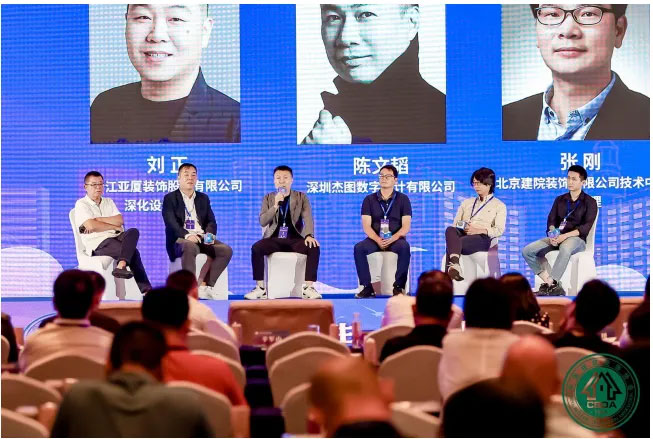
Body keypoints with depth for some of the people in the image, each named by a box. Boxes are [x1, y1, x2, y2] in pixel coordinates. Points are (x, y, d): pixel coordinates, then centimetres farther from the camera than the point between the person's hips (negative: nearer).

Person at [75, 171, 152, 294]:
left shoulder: (108, 202, 22)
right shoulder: (81, 204, 3)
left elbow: (120, 220, 4)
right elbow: (91, 226, -14)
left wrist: (97, 220, -7)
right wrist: (114, 227, -3)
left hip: (116, 237, 6)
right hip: (99, 244, -6)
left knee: (133, 232, -28)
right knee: (133, 252, -28)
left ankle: (121, 266, -43)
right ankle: (145, 289, -30)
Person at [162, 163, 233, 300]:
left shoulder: (203, 198, 21)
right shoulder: (170, 198, 6)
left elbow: (211, 221, 13)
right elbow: (171, 222, -9)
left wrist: (209, 234, -12)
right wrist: (187, 235, -27)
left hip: (202, 238, 5)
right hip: (181, 239, -5)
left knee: (226, 250, -22)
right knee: (190, 247, -41)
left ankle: (204, 286, -23)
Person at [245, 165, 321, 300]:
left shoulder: (301, 197, 8)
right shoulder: (268, 198, 11)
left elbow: (308, 218, -5)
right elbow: (262, 222, 0)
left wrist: (309, 235, -26)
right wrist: (275, 205, -15)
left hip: (295, 239, -1)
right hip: (274, 239, 1)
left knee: (314, 248, -31)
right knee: (256, 247, -30)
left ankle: (308, 287, -26)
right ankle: (260, 288, -23)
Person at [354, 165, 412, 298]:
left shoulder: (403, 199, 6)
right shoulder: (369, 200, 8)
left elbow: (406, 226, -3)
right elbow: (366, 226, 0)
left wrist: (392, 239, -21)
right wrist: (378, 240, -20)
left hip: (395, 239, -1)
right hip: (375, 239, 1)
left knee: (404, 247, -35)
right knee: (358, 248, -29)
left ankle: (398, 287, -28)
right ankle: (367, 287, -24)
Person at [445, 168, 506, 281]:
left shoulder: (499, 206, 17)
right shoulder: (467, 202, 32)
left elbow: (499, 230, 2)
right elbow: (455, 224, 22)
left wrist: (478, 230, -13)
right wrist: (462, 227, -4)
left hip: (481, 238, -4)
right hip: (462, 234, 4)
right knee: (450, 230, -38)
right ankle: (455, 267, -59)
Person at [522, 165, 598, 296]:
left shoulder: (589, 202, 4)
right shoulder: (560, 200, 20)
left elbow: (586, 226, -9)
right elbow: (551, 220, 9)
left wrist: (565, 235, -22)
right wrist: (553, 234, -15)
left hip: (576, 238, -5)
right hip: (556, 237, 5)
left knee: (565, 249, -43)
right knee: (527, 251, -19)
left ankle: (549, 284, -40)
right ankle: (552, 285, -27)